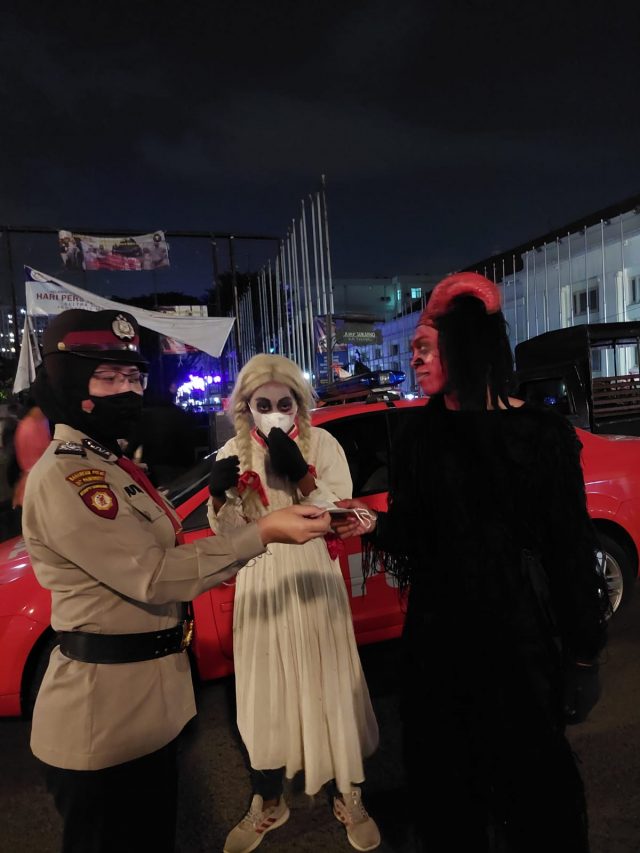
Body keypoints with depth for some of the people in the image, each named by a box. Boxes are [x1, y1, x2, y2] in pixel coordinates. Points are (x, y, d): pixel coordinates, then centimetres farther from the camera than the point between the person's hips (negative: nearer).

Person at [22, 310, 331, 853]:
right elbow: (153, 576, -24)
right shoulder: (62, 478, -22)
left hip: (147, 697, 9)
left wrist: (215, 566, 0)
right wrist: (263, 533, -24)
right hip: (105, 710, -9)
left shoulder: (110, 463, 8)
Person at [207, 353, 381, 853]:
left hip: (313, 582, -2)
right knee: (263, 692, 12)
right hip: (260, 587, 2)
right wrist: (220, 495, -21)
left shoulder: (322, 444, -4)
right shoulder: (234, 452, 1)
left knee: (328, 685, 9)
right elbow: (227, 533, -1)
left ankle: (347, 797, 32)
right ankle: (268, 803, 35)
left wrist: (300, 474, -25)